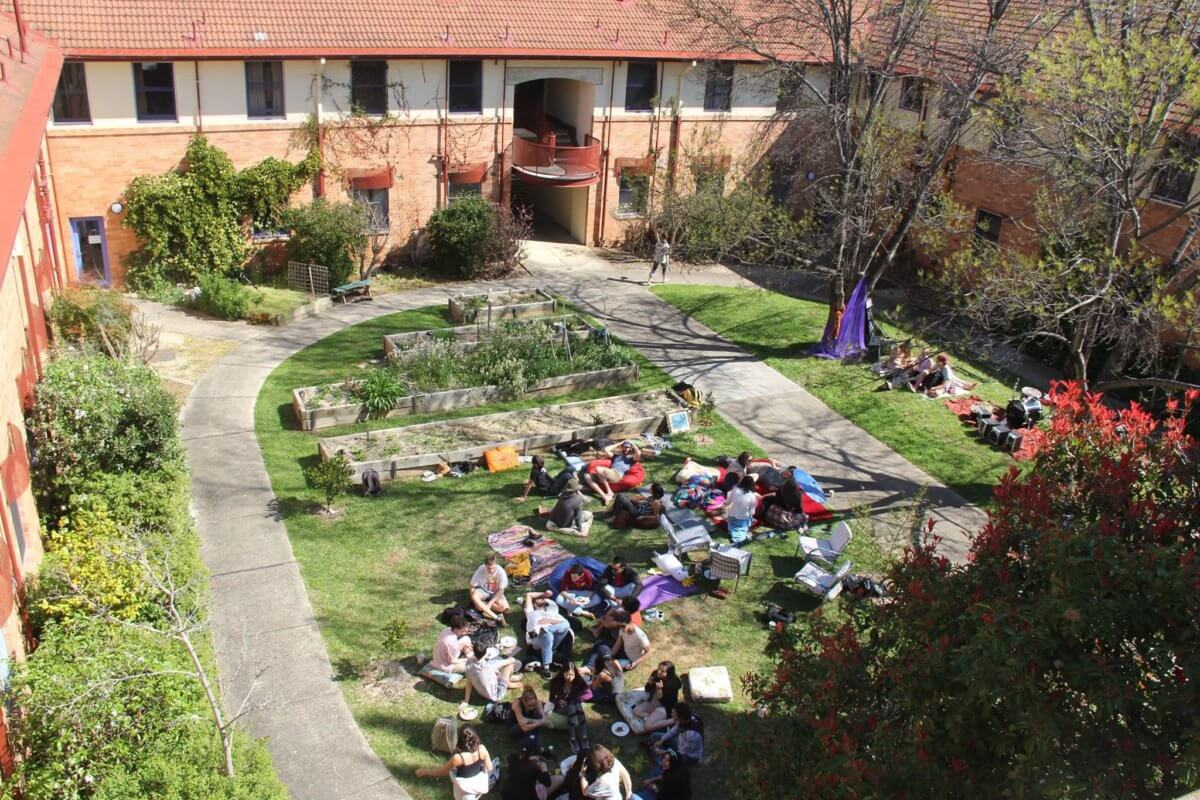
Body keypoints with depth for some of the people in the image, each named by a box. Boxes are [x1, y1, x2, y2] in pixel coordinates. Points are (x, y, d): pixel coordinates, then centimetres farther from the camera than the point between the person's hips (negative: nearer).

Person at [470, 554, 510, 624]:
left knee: (504, 606, -30)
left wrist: (490, 603, -27)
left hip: (496, 594, 0)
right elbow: (472, 587, -13)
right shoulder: (481, 570, -23)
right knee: (474, 596, -35)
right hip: (483, 590, 0)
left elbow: (501, 591, -18)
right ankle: (497, 618, -32)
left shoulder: (501, 572, -24)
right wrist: (474, 600, -26)